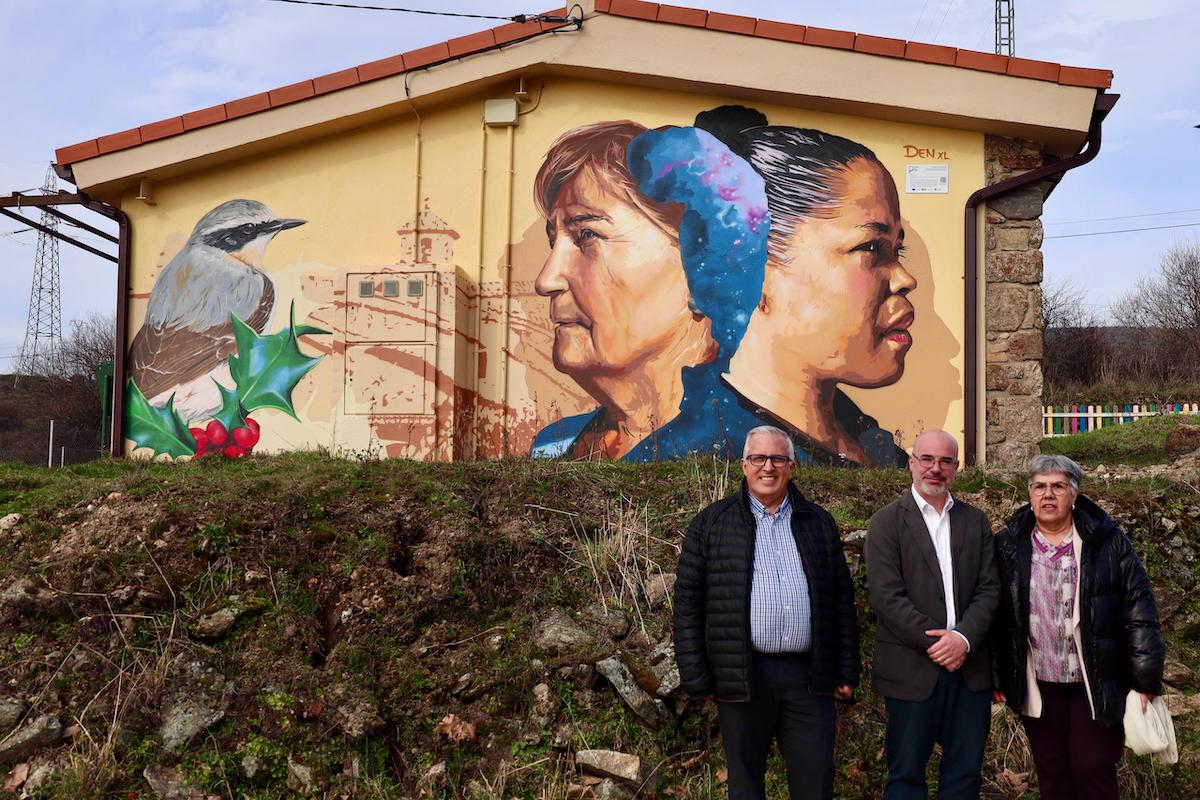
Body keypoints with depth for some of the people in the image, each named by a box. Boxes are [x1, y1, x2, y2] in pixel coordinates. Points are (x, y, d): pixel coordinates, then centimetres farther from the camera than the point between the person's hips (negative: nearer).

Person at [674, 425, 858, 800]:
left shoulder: (820, 523, 11)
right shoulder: (712, 523, 3)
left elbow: (842, 600, 12)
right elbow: (688, 603, 1)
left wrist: (846, 671, 7)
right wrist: (696, 677, -4)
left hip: (809, 675, 2)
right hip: (743, 676, -2)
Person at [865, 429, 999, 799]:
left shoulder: (976, 521, 12)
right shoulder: (886, 522, -1)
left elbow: (989, 589, 4)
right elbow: (886, 595, -10)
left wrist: (963, 638, -12)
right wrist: (935, 641, -15)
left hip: (970, 666, 4)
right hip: (912, 668, -4)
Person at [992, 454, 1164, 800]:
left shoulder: (1108, 541, -2)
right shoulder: (1008, 547, 2)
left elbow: (1138, 611, -3)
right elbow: (997, 616, 4)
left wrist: (1145, 678, -7)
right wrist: (998, 676, 3)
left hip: (1097, 685, -2)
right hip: (1037, 686, 2)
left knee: (1094, 772, 1)